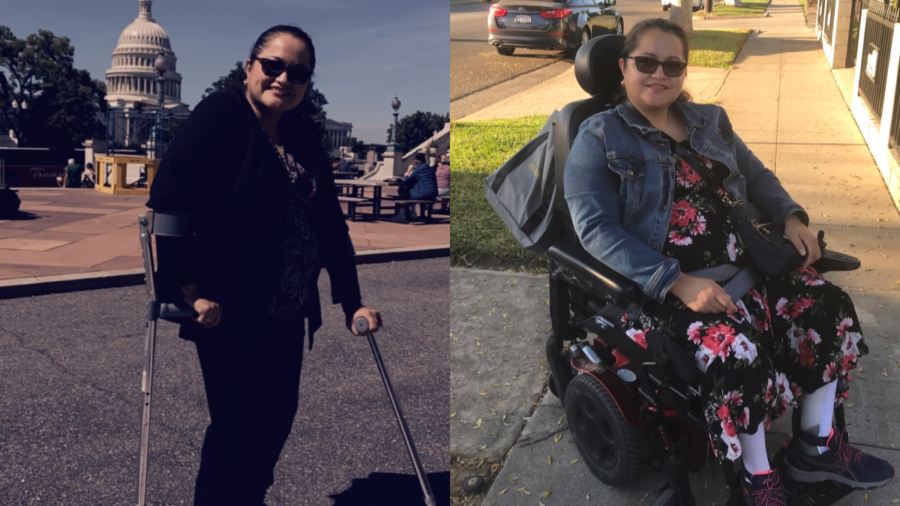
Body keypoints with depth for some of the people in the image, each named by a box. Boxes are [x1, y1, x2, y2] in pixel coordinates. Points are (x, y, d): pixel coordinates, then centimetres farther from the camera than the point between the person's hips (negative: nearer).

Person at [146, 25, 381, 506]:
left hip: (287, 315, 7)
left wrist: (352, 302, 7)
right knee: (237, 429, 1)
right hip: (228, 314, -6)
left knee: (277, 421, 13)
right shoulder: (220, 115, -8)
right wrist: (191, 290, -19)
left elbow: (330, 223, 11)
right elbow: (166, 200, -17)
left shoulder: (304, 136, 11)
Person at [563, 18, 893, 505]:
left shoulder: (709, 121, 15)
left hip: (739, 261, 7)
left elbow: (756, 175, 27)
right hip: (659, 281, -7)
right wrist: (679, 284, -26)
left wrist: (791, 217, 4)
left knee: (828, 306, -8)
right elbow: (597, 229, -17)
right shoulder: (599, 138, -5)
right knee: (736, 349, -30)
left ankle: (816, 446, 9)